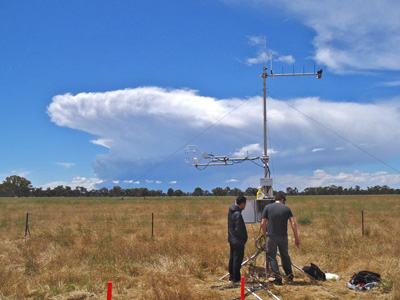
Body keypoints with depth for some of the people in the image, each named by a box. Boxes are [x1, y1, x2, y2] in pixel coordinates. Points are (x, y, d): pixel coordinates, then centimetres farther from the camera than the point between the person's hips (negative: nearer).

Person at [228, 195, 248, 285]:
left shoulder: (231, 212, 7)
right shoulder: (237, 214, -22)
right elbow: (238, 229, -24)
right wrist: (244, 238, -8)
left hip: (232, 239, 9)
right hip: (238, 241, -9)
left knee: (232, 259, 15)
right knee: (237, 260, -1)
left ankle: (231, 277, 24)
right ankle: (236, 280, 5)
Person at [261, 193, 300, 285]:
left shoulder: (267, 207, 3)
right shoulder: (286, 208, 5)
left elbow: (263, 223, -1)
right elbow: (293, 223, -1)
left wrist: (265, 235, 11)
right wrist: (296, 238, 2)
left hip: (271, 237, -2)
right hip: (283, 237, 2)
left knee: (271, 256, 7)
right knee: (285, 255, 19)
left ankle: (277, 277, -1)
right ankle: (289, 275, 31)